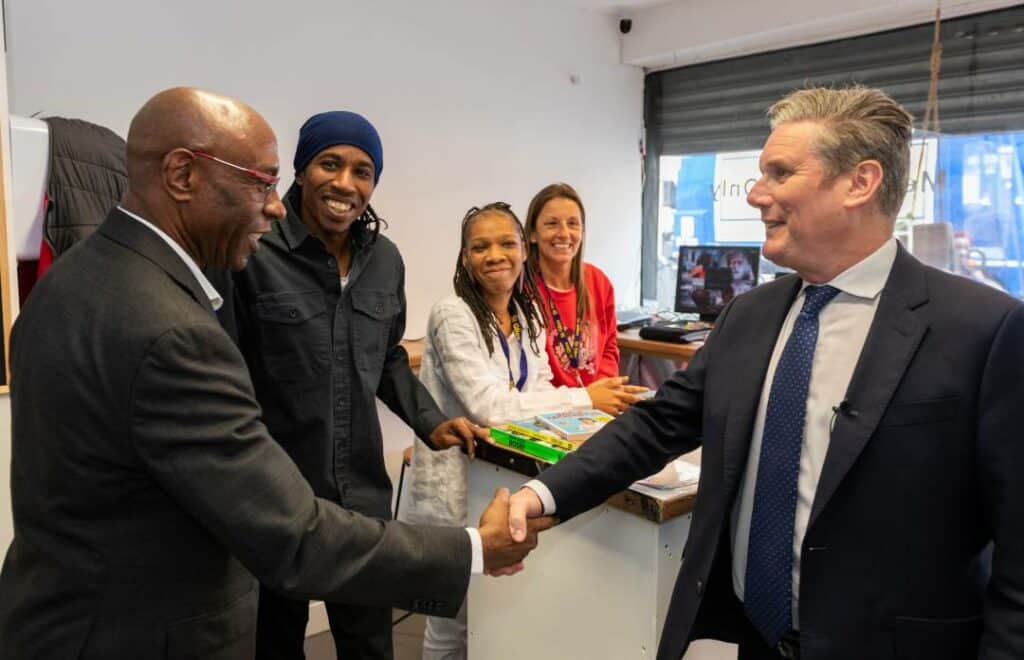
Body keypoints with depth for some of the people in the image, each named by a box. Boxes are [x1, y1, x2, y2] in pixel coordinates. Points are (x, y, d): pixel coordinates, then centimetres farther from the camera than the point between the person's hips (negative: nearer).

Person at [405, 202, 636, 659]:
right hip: (456, 486, -6)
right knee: (454, 623, 9)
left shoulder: (529, 312, 4)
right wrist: (585, 399, -21)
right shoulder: (452, 315, -19)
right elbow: (488, 407, -26)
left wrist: (600, 395, -14)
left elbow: (538, 391, 6)